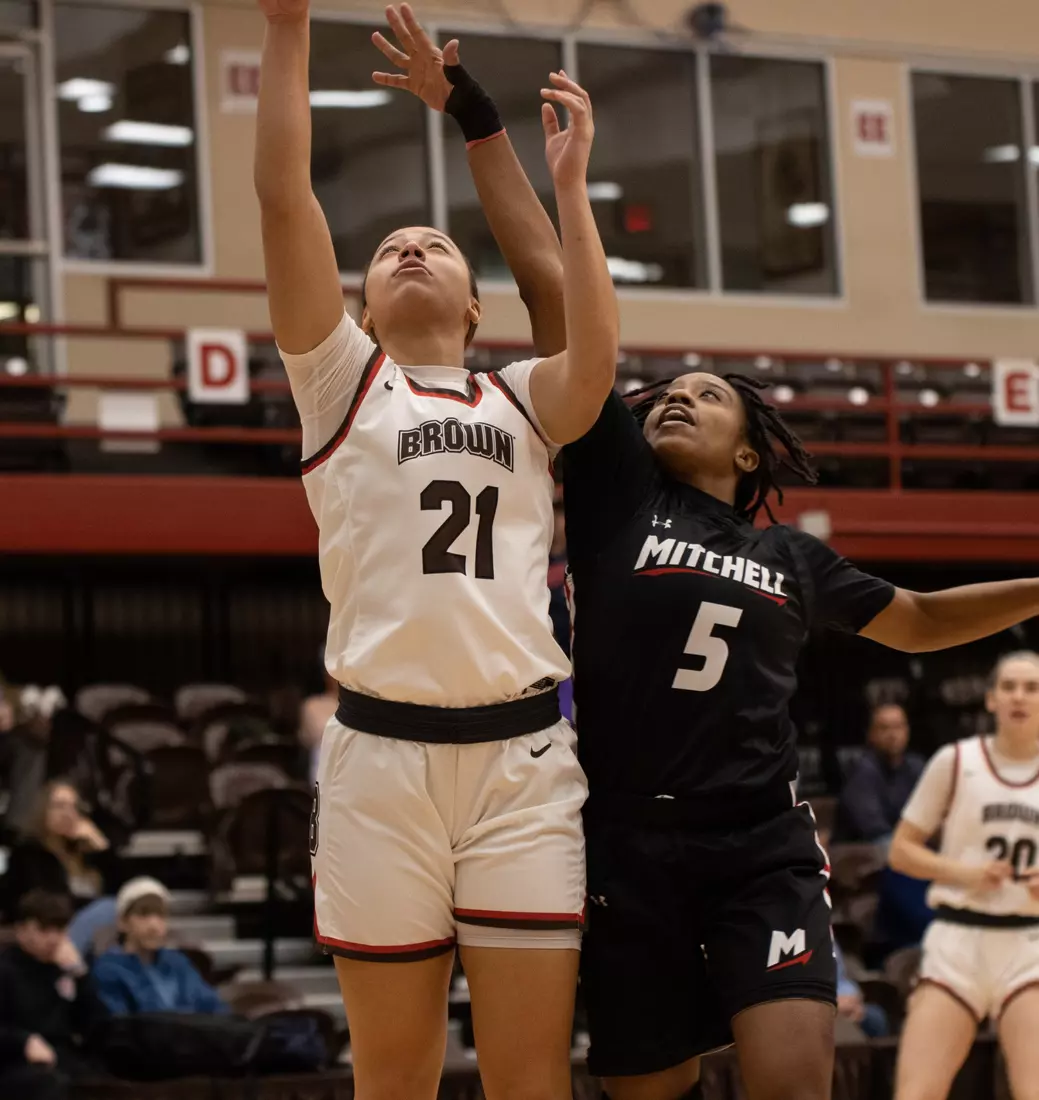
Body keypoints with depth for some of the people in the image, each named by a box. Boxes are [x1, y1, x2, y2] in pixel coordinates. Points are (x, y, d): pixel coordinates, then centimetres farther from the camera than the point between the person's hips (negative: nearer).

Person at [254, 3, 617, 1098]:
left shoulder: (522, 401, 18)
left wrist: (568, 182, -2)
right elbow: (284, 198, 1)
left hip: (523, 756, 1)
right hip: (382, 752, -1)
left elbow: (596, 354, -5)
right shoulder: (341, 382, 12)